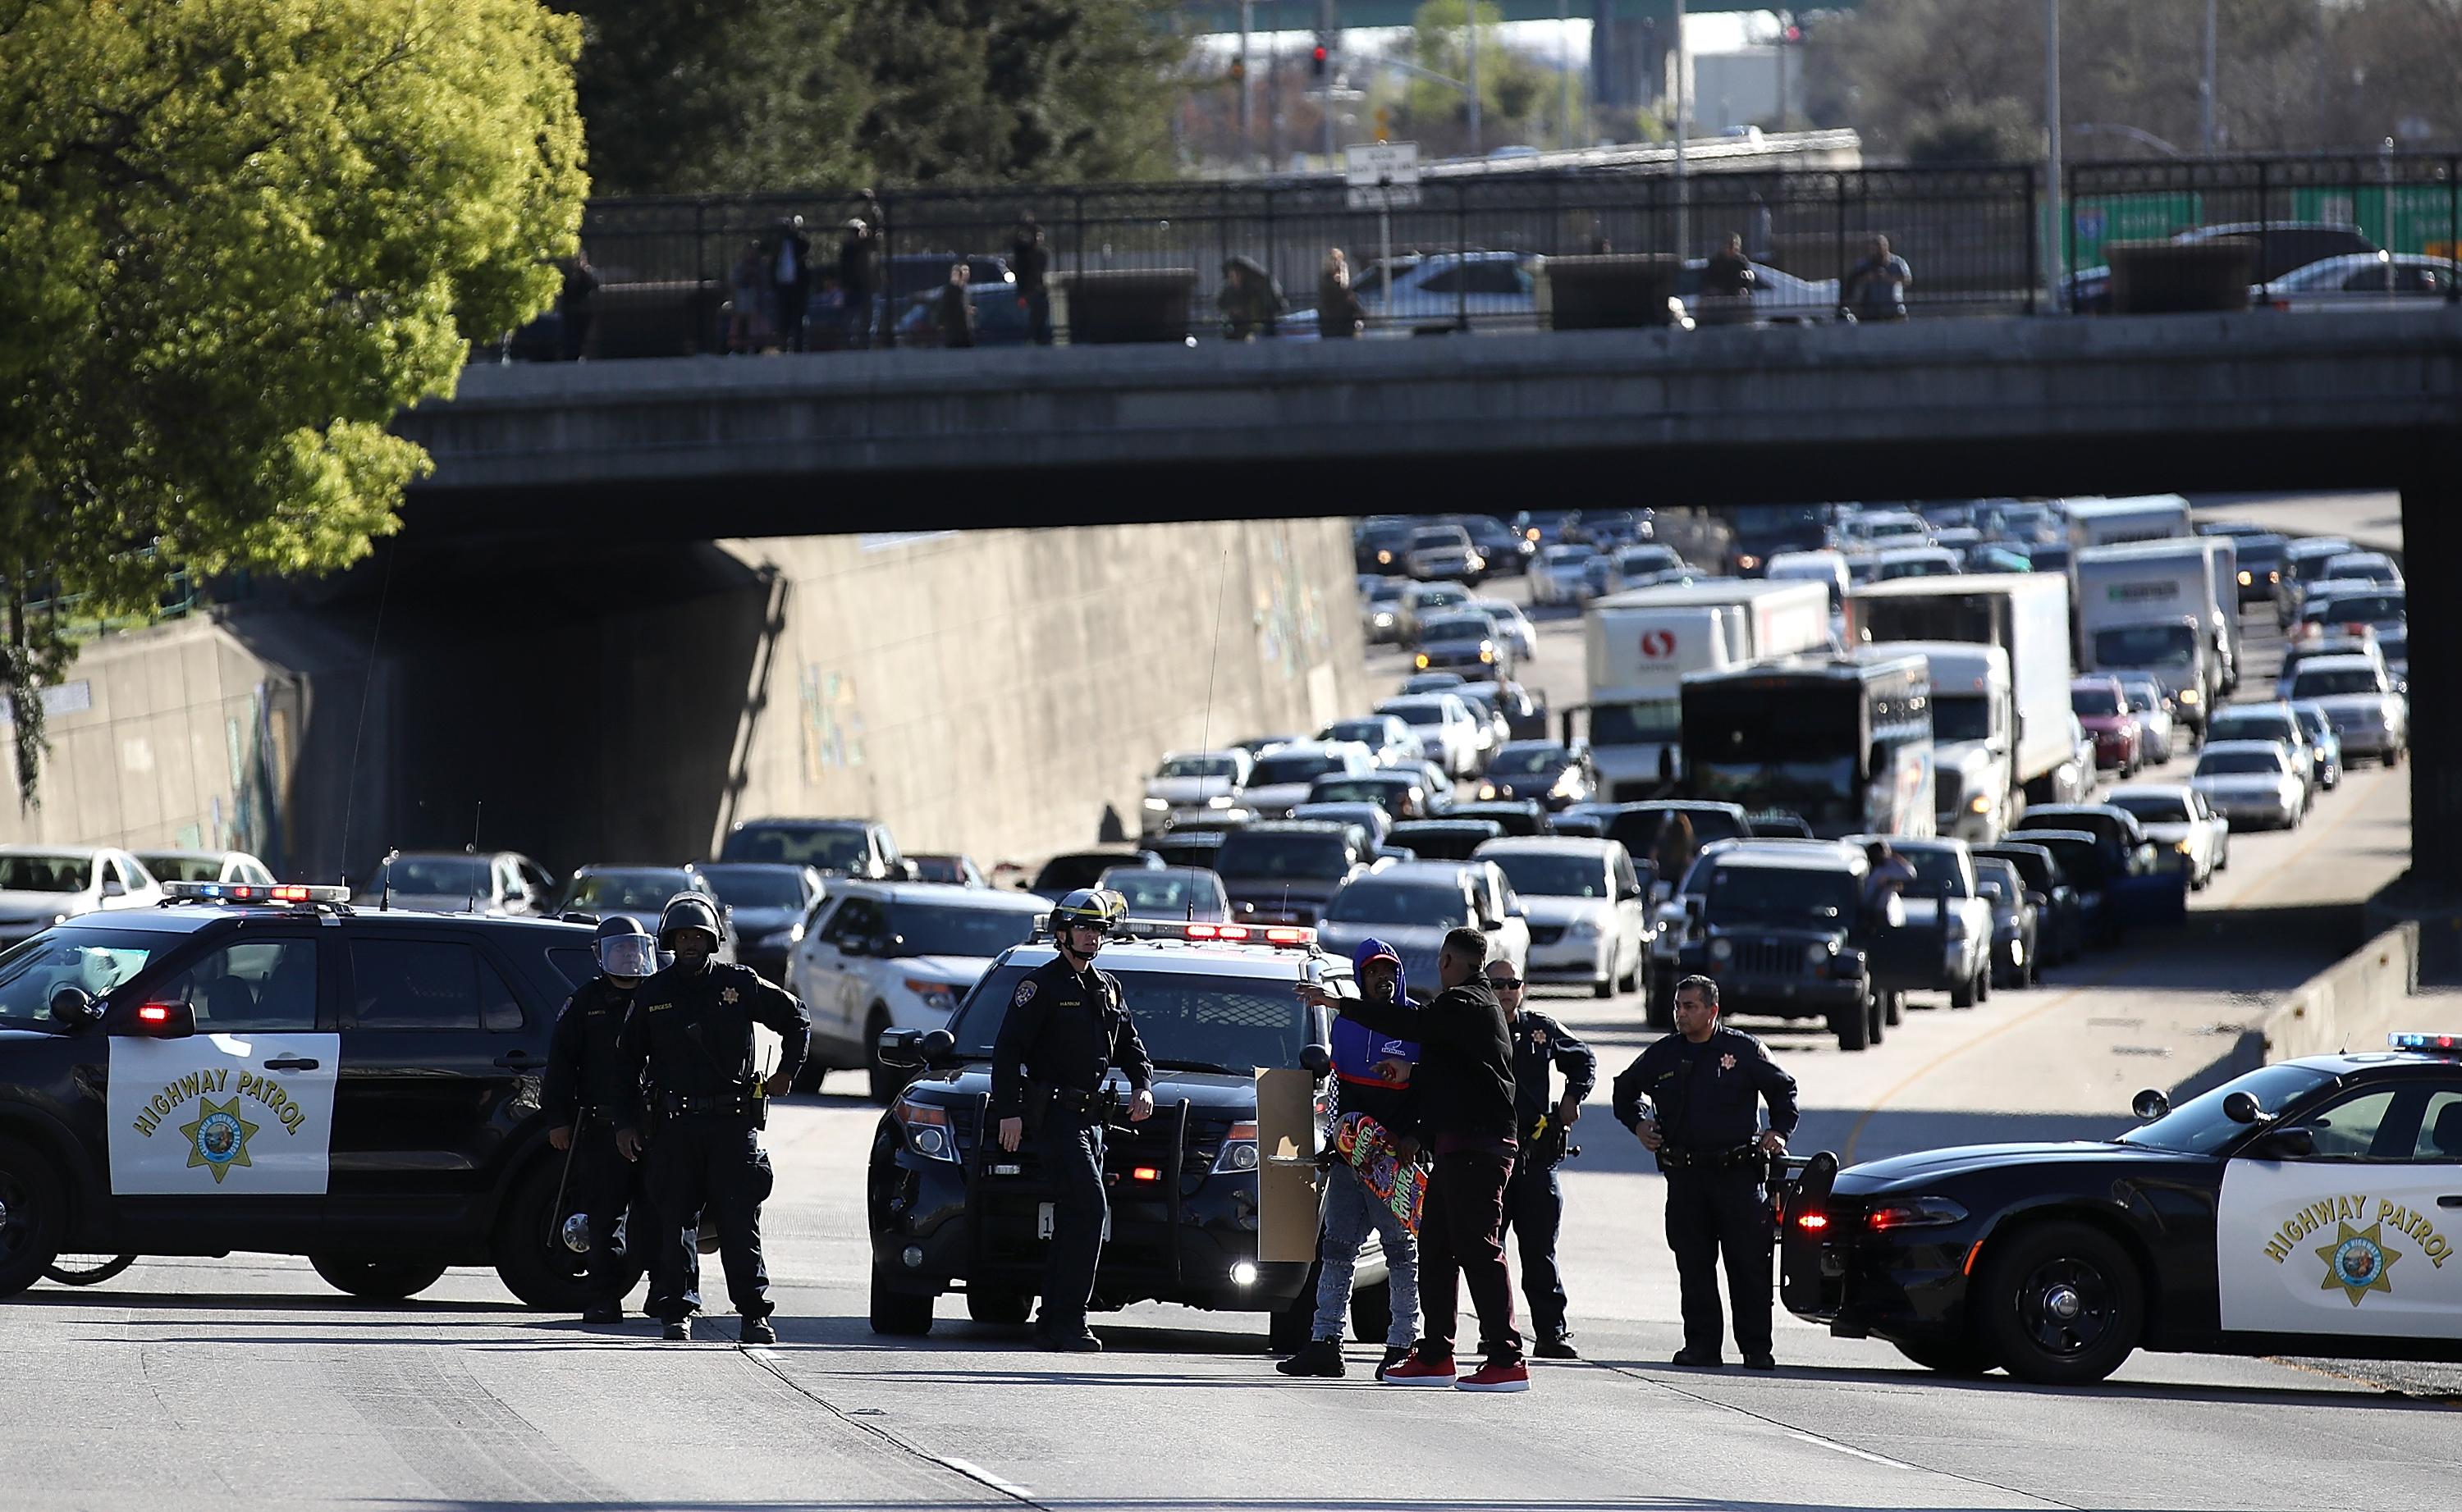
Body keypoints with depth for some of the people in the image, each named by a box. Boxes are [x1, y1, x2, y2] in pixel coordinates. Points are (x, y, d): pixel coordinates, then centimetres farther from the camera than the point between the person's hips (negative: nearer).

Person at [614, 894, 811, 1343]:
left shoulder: (740, 984, 5)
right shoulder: (652, 994, 9)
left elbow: (796, 1017, 18)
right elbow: (628, 1061, 15)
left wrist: (788, 1071, 10)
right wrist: (627, 1121, 8)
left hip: (733, 1121, -1)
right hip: (673, 1125, 1)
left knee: (740, 1222, -4)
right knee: (676, 1221, 0)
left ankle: (754, 1314, -3)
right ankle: (678, 1312, 6)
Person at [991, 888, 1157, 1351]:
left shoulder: (1107, 988, 17)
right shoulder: (1042, 985, -6)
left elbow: (1129, 1045, 26)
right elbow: (1008, 1048, -10)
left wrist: (1143, 1085, 7)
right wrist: (1009, 1111, -17)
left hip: (1090, 1116, 8)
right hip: (1055, 1115, -8)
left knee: (1074, 1221, 8)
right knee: (1089, 1210, -18)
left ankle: (1051, 1323, 13)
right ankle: (1068, 1318, -18)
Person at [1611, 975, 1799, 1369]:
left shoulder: (1744, 1050, 2)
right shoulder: (1662, 1056, 10)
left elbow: (1783, 1089, 13)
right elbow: (1625, 1090, 24)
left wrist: (1778, 1131, 1)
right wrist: (1638, 1123, 8)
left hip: (1739, 1174, -3)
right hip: (1685, 1174, 3)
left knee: (1749, 1263, -3)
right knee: (1693, 1264, 2)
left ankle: (1756, 1347, 1)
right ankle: (1701, 1344, 9)